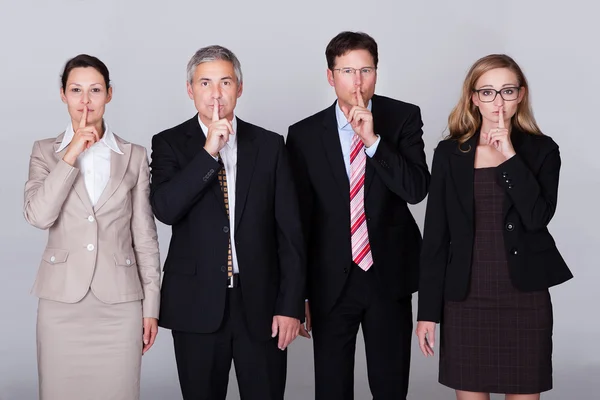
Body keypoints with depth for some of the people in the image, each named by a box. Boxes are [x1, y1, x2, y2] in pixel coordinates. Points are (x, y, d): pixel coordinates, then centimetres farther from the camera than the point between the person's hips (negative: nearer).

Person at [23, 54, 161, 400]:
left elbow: (145, 235, 6)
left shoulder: (134, 156, 5)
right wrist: (71, 155, -13)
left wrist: (152, 306, 3)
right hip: (62, 301, 0)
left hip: (119, 304, 0)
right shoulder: (45, 151, 6)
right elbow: (38, 215, -11)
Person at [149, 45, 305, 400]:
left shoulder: (269, 145, 4)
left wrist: (291, 304, -3)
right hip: (196, 305, 0)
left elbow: (290, 231, 3)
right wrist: (208, 151, -18)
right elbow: (165, 209, -14)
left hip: (261, 304, 1)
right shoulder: (170, 144, 3)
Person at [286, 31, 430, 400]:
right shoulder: (305, 135, -2)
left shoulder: (404, 118, -3)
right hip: (330, 282, 0)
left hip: (389, 276, 0)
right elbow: (299, 218, 2)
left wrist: (373, 139, -22)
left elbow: (417, 189, -13)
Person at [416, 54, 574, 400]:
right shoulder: (450, 153, 4)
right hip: (465, 297, 1)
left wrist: (510, 156, -16)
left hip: (525, 296, 0)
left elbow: (538, 217, -14)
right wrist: (428, 310, 0)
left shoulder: (542, 150, 2)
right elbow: (435, 236, 2)